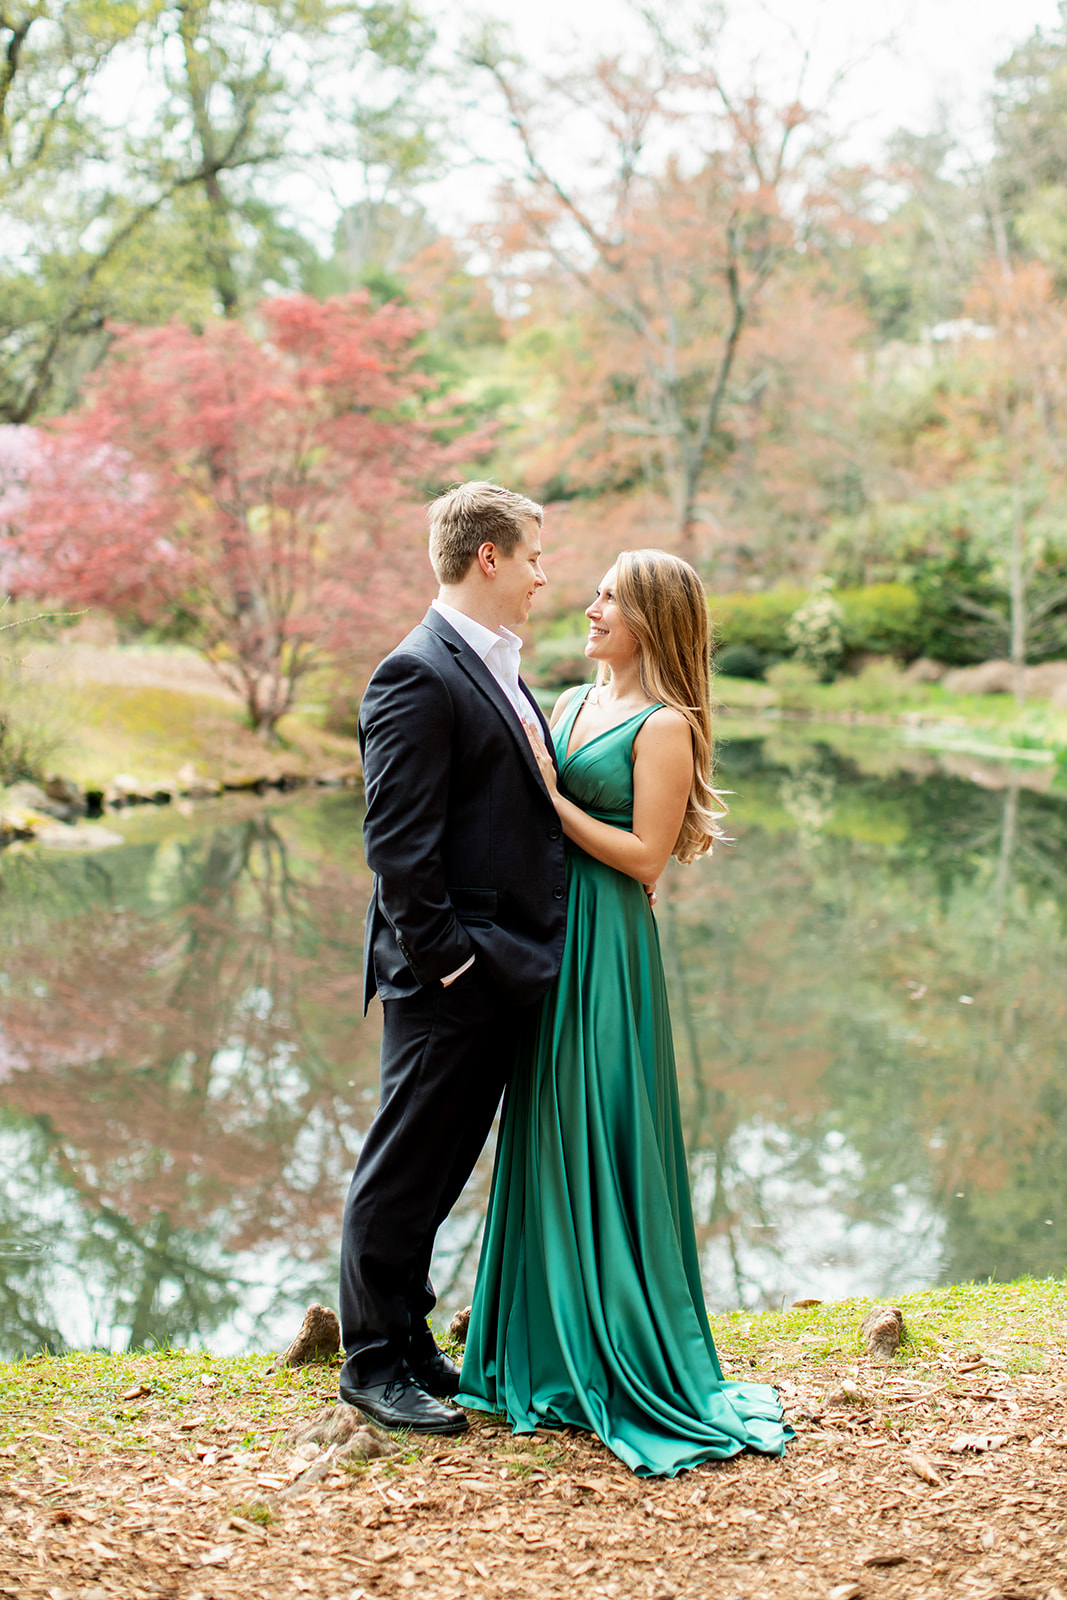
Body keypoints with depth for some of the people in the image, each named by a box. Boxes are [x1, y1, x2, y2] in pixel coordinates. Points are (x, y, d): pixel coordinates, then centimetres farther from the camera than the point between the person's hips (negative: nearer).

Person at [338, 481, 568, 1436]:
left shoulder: (496, 671, 16)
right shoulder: (420, 675, -14)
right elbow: (397, 839, -19)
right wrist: (438, 953, -19)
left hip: (504, 971, 9)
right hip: (450, 978, -9)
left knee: (439, 1169, 17)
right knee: (405, 1170, 3)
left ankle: (410, 1346, 29)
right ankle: (374, 1361, 16)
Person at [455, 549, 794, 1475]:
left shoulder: (664, 726, -10)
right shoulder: (570, 705, 13)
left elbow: (645, 855, -14)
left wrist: (553, 801, -14)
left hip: (608, 947, -8)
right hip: (548, 936, 8)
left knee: (601, 1142, -2)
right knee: (546, 1137, 13)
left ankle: (626, 1360, 12)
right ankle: (548, 1345, 26)